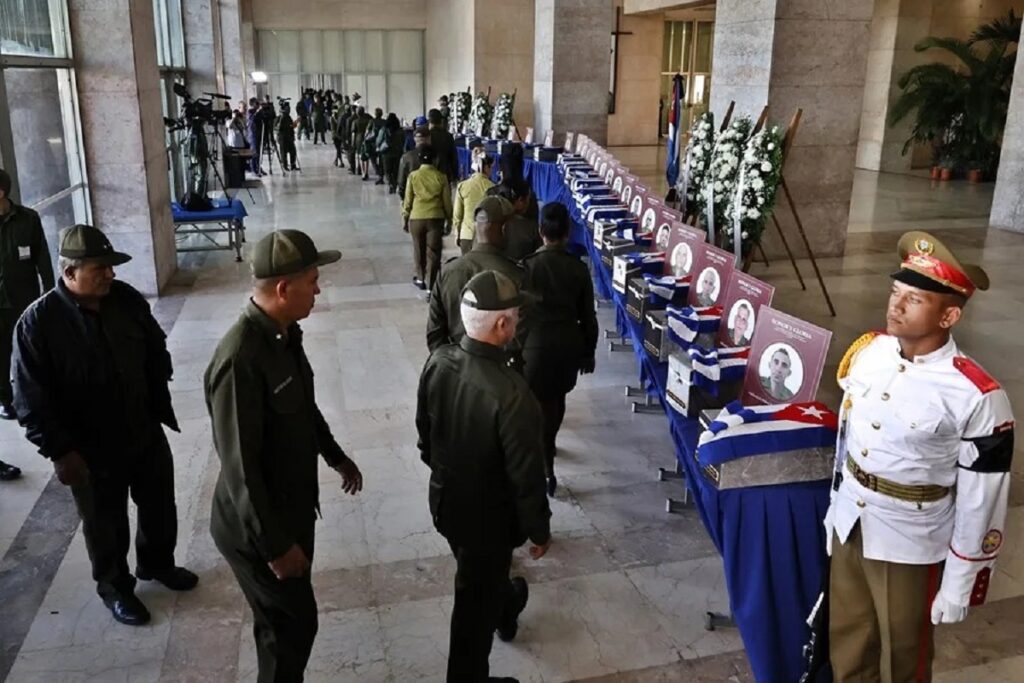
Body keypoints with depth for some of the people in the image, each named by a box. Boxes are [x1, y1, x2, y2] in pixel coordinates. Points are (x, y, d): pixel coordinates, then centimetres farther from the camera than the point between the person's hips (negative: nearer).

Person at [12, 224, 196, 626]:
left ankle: (157, 564, 47)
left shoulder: (126, 299, -7)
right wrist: (60, 451, -17)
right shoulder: (38, 323, -21)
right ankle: (114, 586, 39)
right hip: (90, 450, -5)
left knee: (160, 507, 21)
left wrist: (161, 407, 8)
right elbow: (31, 400, -17)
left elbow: (157, 354, 7)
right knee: (106, 525, 14)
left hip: (146, 433, 5)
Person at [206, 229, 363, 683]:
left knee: (286, 619, 24)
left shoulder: (285, 332, -2)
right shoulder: (239, 358, -31)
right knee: (292, 624, 9)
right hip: (256, 525, -8)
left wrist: (334, 456, 25)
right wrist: (275, 545, -22)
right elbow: (240, 467, -28)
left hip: (292, 505, 8)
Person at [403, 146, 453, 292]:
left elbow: (408, 200, 0)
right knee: (433, 252, 2)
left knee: (419, 250, 18)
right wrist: (449, 220, 13)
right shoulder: (441, 177, -2)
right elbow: (447, 201, 2)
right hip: (436, 218, 0)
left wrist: (405, 219, 11)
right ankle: (430, 285, 0)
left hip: (417, 218, 1)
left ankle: (420, 279, 32)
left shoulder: (413, 176, -3)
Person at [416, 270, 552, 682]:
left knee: (483, 577, 34)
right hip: (487, 516, -6)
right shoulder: (510, 394, -36)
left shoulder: (437, 362, -15)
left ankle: (506, 609, 64)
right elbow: (525, 473, -25)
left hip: (445, 500, 7)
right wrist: (539, 529, -8)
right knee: (475, 602, 17)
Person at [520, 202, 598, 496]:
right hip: (569, 344, 4)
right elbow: (588, 316, 0)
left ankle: (547, 471, 4)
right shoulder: (578, 268, -5)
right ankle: (548, 445, 47)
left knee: (540, 404, 5)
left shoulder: (527, 265, -12)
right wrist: (589, 352, 12)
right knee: (557, 398, 24)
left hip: (536, 343, -3)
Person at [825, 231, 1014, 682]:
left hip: (910, 545, -5)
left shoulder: (976, 397, -24)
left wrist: (961, 584, -9)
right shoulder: (867, 351, -7)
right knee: (845, 645, 23)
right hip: (849, 526, 5)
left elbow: (981, 500, -15)